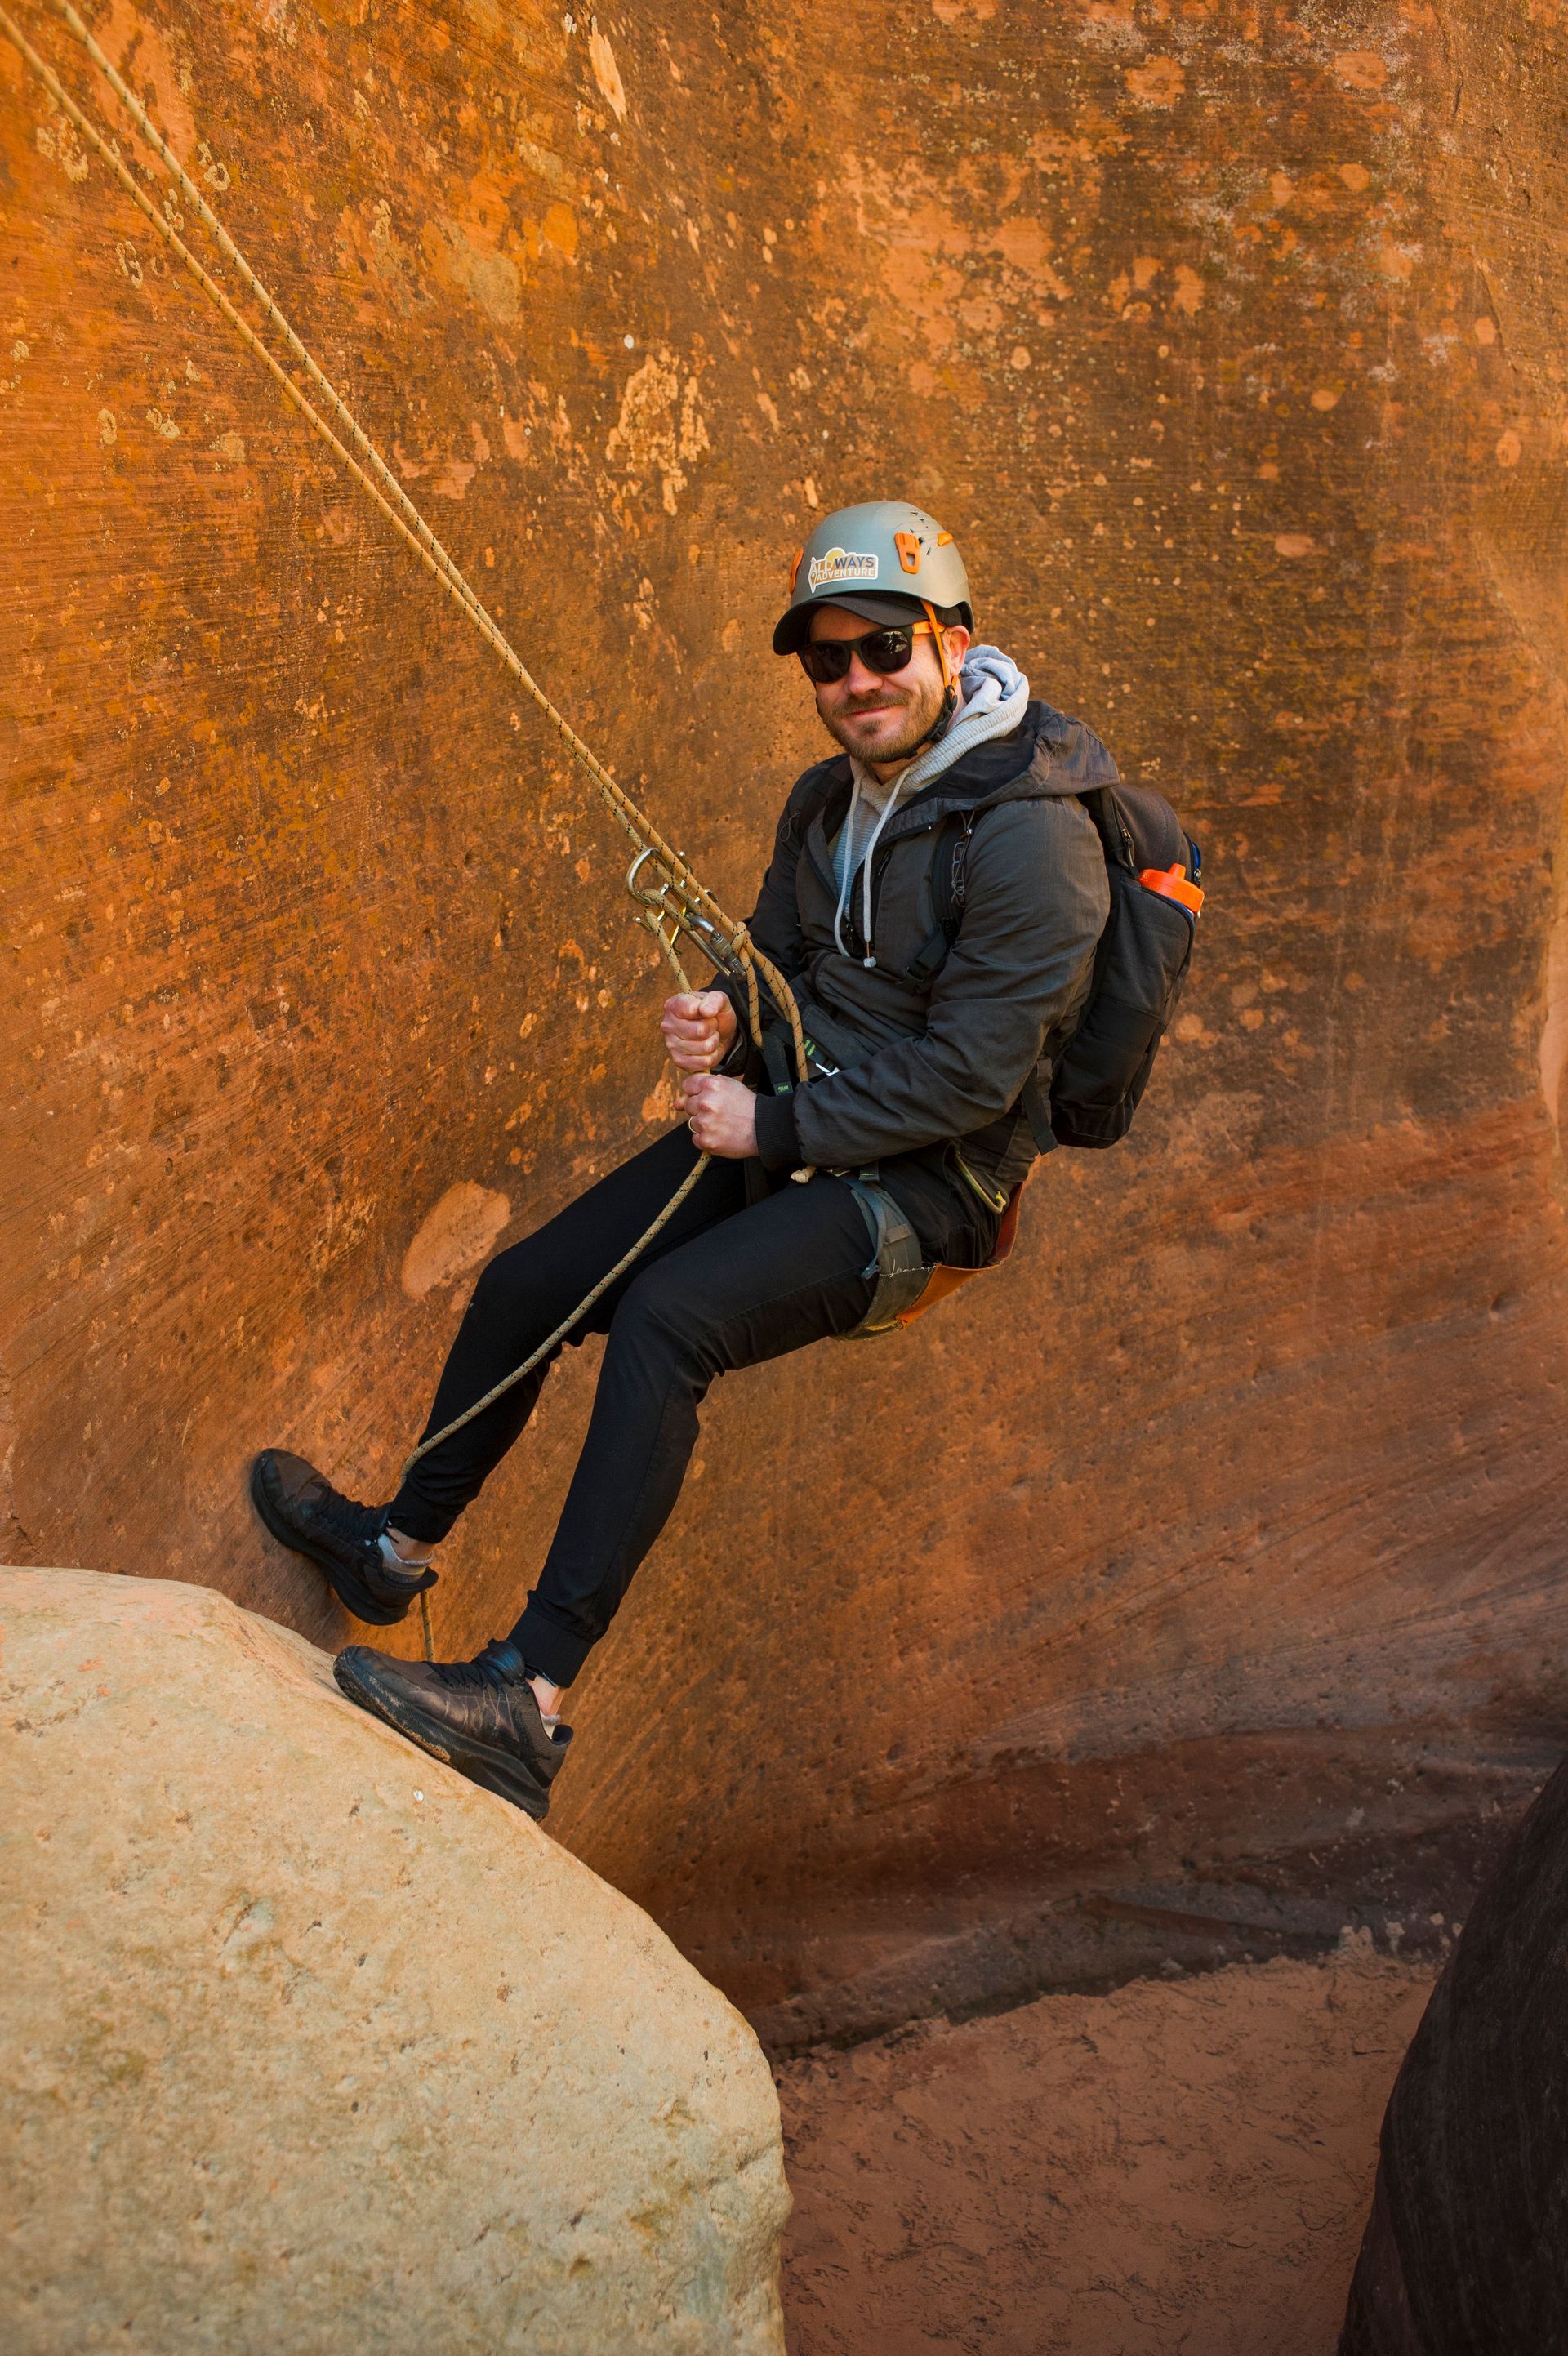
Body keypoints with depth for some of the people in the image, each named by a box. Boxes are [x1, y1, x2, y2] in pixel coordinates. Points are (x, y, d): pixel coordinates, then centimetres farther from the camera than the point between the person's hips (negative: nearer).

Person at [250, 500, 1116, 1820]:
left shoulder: (1032, 839, -19)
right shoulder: (828, 800, 8)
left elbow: (969, 1074, -21)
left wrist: (775, 1128, -19)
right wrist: (723, 1024, -6)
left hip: (923, 1181, -8)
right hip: (789, 1129, 8)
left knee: (667, 1317, -32)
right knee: (526, 1288, 4)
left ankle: (530, 1702, -30)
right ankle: (398, 1550, 27)